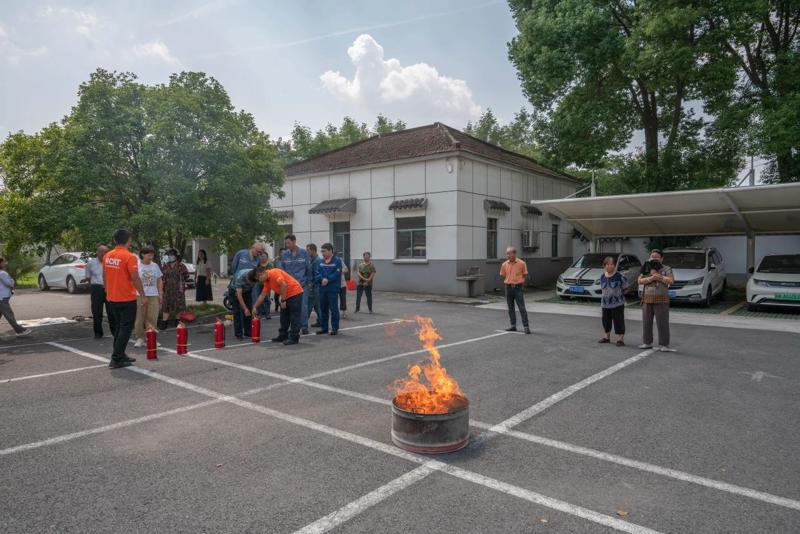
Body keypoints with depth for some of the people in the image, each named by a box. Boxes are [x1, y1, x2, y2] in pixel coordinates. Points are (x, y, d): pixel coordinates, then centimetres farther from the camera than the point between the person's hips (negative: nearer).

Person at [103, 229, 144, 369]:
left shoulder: (107, 256, 5)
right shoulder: (129, 257, -16)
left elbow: (104, 276, 13)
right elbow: (135, 278, -19)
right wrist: (142, 294, -10)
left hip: (112, 298, 7)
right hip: (127, 299, -7)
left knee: (119, 327, 19)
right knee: (126, 328, 1)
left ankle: (120, 355, 24)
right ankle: (116, 359, -1)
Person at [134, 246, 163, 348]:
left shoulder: (155, 265, 12)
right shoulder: (137, 266, -2)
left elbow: (159, 281, 17)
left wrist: (160, 294, 9)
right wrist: (141, 295, -11)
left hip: (153, 296, 3)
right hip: (140, 296, -3)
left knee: (152, 318, 3)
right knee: (139, 318, 0)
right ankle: (140, 338, 10)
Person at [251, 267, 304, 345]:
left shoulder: (274, 273, -18)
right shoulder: (267, 281, 11)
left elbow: (284, 285, -28)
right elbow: (262, 295, 17)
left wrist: (283, 300, -22)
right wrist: (255, 307, 16)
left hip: (295, 293, -10)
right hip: (286, 295, 10)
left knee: (295, 317, -5)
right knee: (284, 316, 14)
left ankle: (294, 338, -2)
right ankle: (283, 336, 23)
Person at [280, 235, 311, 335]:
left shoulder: (304, 252, -3)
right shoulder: (284, 254, 1)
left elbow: (308, 268, 0)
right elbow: (282, 270, 7)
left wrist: (308, 281, 1)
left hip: (302, 284, -2)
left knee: (303, 306, -2)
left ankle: (304, 327, 8)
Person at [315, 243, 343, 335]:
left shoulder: (337, 260, -5)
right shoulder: (321, 261, 12)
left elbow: (336, 274, -13)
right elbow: (317, 273, 4)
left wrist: (327, 280, -17)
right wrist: (322, 279, -14)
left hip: (333, 289, -6)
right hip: (322, 289, 6)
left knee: (333, 309, -1)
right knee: (323, 308, 11)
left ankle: (334, 328, 7)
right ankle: (323, 327, 21)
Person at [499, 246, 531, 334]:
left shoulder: (521, 263, -7)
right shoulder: (504, 264, 2)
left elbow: (525, 275, 3)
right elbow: (502, 275, 14)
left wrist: (517, 282, 4)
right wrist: (509, 282, 9)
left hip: (518, 288, -4)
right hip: (508, 287, 4)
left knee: (522, 308, -5)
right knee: (510, 308, 10)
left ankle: (526, 327, -2)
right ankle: (513, 326, 19)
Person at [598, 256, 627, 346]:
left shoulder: (619, 276, -10)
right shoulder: (602, 276, 6)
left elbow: (625, 287, -1)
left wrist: (619, 294, 0)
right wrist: (606, 295, 9)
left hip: (617, 303, -6)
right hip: (605, 303, 6)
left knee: (618, 321, -4)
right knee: (606, 321, 15)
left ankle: (620, 339, 2)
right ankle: (606, 337, 29)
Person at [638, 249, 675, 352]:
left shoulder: (666, 269, 3)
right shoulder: (646, 268, 10)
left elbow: (671, 281, -11)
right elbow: (640, 281, 0)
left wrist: (659, 277, -14)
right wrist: (650, 278, -15)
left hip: (661, 299, -3)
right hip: (647, 298, 3)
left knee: (663, 323, -3)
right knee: (646, 322, 8)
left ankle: (663, 345, 2)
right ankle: (647, 342, 18)